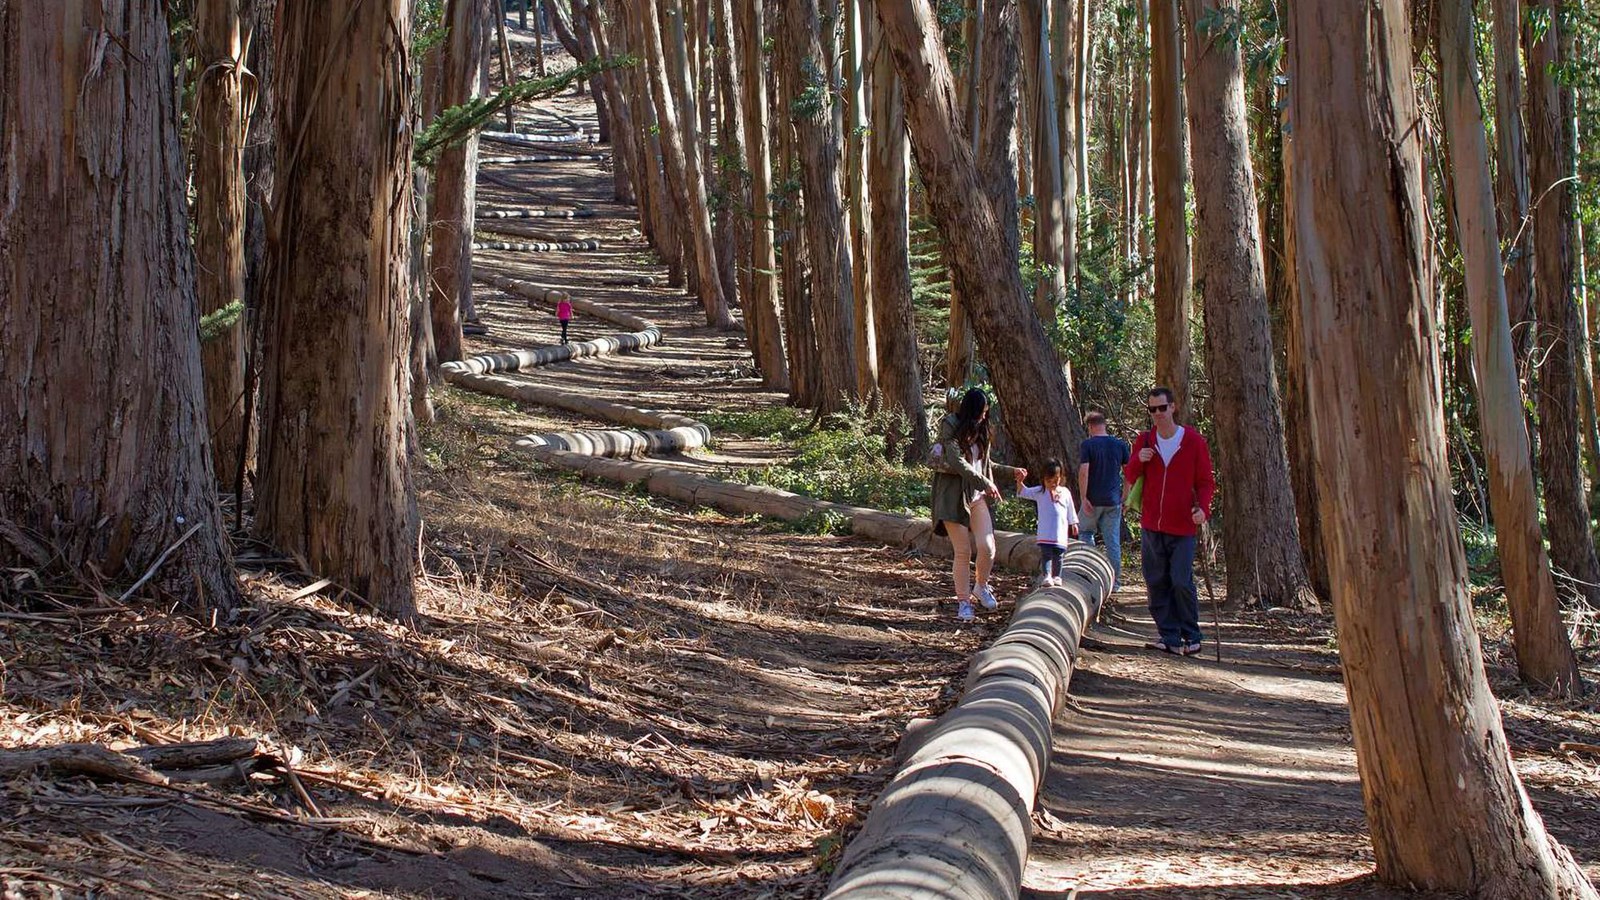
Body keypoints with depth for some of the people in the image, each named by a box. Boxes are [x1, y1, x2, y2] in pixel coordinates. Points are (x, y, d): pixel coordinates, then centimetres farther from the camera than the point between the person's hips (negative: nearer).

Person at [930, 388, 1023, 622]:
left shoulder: (979, 431, 15)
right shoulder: (951, 427, -8)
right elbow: (957, 462, -18)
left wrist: (1011, 471, 20)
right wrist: (986, 483, -18)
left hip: (977, 496, 5)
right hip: (954, 495, -5)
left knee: (987, 546, -9)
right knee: (962, 552, -4)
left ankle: (981, 586, 17)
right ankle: (963, 602, 7)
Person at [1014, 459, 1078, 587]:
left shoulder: (1065, 492, 7)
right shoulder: (1040, 492, 2)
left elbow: (1070, 511, 17)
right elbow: (1023, 492, -8)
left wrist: (1073, 523, 21)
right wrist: (1019, 481, -26)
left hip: (1061, 533, 2)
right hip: (1045, 534, -2)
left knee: (1058, 555, 8)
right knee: (1046, 554, -9)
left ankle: (1056, 577, 20)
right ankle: (1046, 577, -13)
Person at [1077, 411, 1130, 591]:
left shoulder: (1087, 445, -8)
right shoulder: (1120, 444, 4)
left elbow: (1083, 471, -17)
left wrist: (1083, 498, -14)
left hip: (1093, 500, -3)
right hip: (1113, 501, 3)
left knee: (1085, 532, 18)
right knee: (1113, 542, 7)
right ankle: (1115, 582, 9)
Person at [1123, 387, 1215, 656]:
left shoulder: (1194, 441, -2)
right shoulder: (1144, 440, 8)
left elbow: (1206, 481, 1)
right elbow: (1129, 477, 13)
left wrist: (1202, 507, -17)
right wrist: (1138, 460, -9)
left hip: (1182, 526, -4)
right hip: (1151, 525, 4)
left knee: (1182, 582, -8)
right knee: (1157, 583, 4)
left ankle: (1191, 636, 5)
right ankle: (1169, 636, 10)